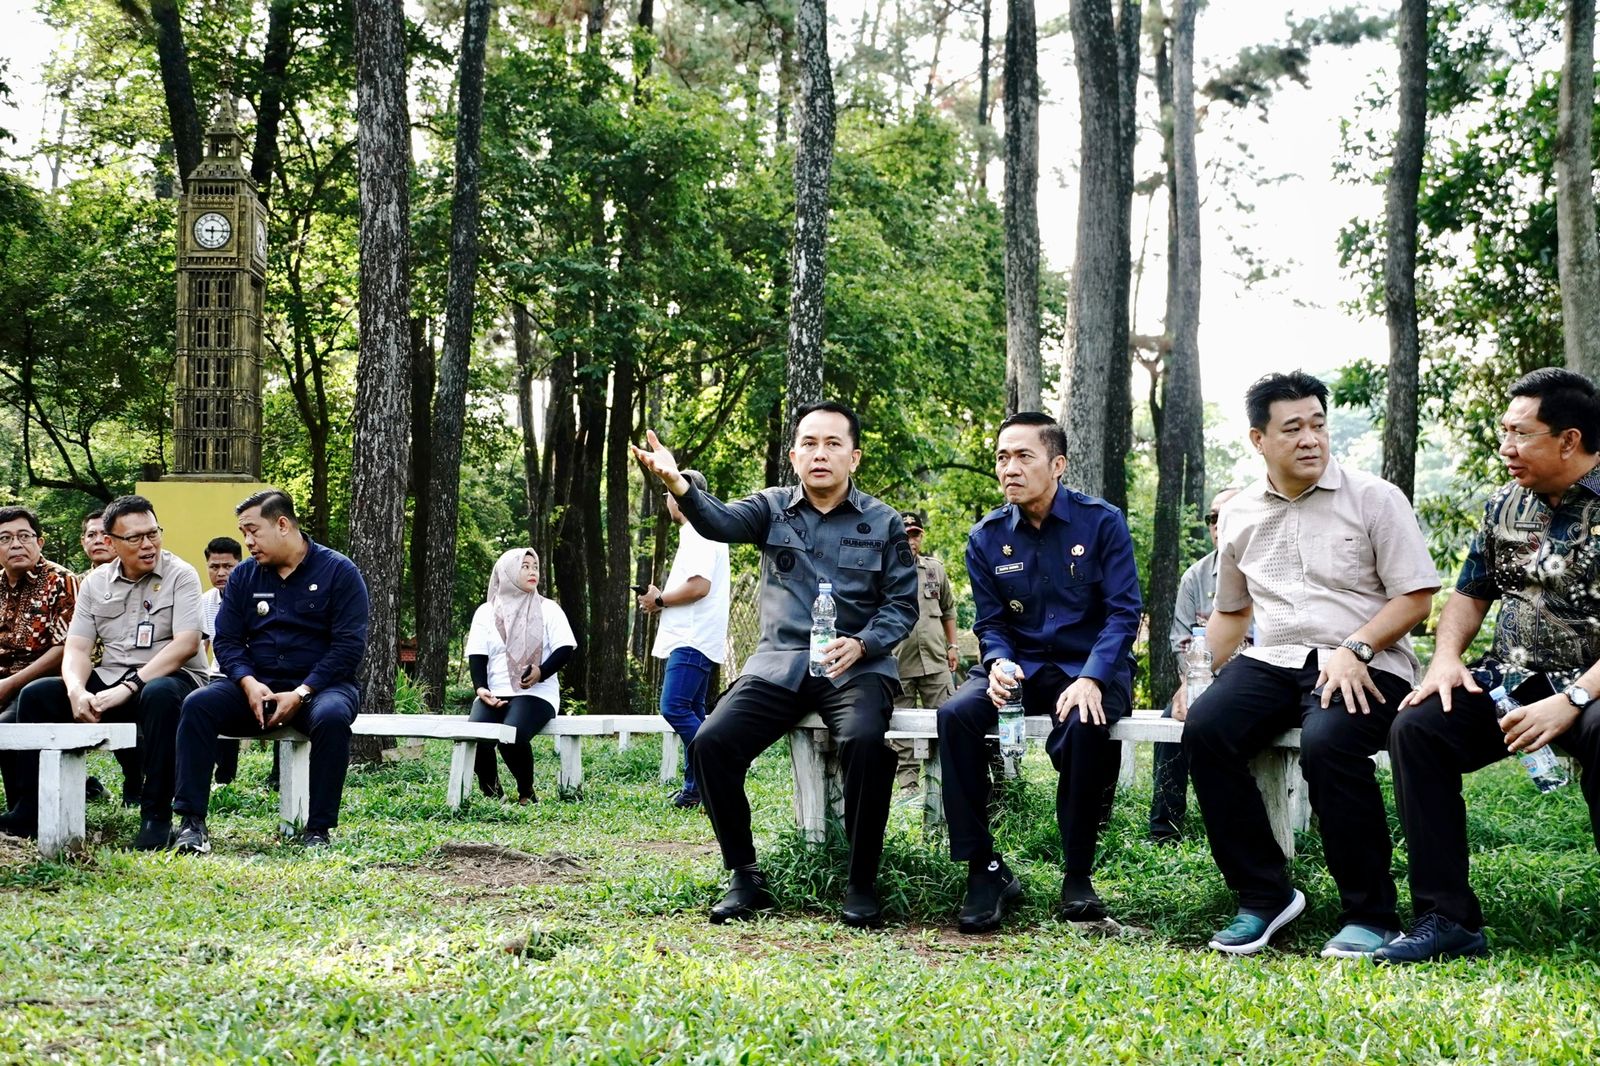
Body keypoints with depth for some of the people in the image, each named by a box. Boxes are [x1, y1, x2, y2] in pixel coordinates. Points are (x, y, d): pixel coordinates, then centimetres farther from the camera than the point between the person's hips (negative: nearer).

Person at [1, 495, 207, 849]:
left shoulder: (180, 575, -5)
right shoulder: (96, 583, 9)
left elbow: (187, 644, -17)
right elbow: (77, 649, 4)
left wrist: (129, 687, -24)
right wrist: (77, 690, -20)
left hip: (169, 678, -5)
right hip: (108, 682, 5)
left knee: (159, 696, -39)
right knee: (36, 695, -12)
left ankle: (156, 815, -32)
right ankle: (32, 809, -6)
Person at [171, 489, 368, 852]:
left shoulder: (338, 572, -2)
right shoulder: (244, 576, 11)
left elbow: (349, 645, -9)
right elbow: (226, 640, 7)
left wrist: (300, 694, -19)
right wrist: (249, 683, -14)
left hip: (318, 685, -4)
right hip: (255, 686, 4)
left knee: (332, 717, -38)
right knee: (197, 705, -24)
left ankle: (318, 830, -28)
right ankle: (192, 822, -23)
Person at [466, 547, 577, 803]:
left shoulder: (548, 609, 9)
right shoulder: (486, 611, 13)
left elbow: (565, 649, 0)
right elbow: (477, 655, 7)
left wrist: (542, 672, -18)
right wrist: (480, 688, -11)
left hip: (536, 693, -2)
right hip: (494, 695, 2)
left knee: (512, 736, -33)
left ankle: (526, 793, -6)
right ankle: (490, 791, -1)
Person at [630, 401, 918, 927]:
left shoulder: (884, 523, 7)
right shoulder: (773, 508, 8)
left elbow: (901, 605, 5)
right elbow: (720, 522, -13)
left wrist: (861, 645, -16)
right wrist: (679, 484, -36)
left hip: (856, 666, -2)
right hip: (778, 663, 2)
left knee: (864, 741, -33)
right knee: (711, 743, -20)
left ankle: (861, 885, -17)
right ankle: (744, 877, -3)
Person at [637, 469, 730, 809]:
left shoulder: (698, 535, -12)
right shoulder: (702, 533, 21)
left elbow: (699, 586, -23)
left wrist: (660, 599, -11)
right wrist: (662, 601, 14)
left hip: (693, 640, -11)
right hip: (691, 637, 11)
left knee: (674, 707, -16)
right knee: (691, 713, 10)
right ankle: (696, 787, 11)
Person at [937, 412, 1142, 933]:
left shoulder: (1102, 522, -4)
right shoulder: (987, 537, 5)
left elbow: (1123, 613, -9)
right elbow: (990, 623, 7)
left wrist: (1090, 679, -25)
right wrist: (998, 665, -17)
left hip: (1091, 666, -3)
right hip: (1019, 666, 3)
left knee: (1086, 726, -37)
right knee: (955, 715, -27)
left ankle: (1078, 877, -19)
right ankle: (984, 870, -19)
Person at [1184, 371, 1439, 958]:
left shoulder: (1374, 499, 0)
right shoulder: (1238, 515, 14)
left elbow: (1415, 597, -3)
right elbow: (1230, 612, 27)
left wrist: (1353, 651, -17)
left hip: (1365, 666, -4)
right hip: (1273, 661, 5)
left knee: (1327, 744, -35)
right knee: (1204, 729, -24)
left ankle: (1371, 913, -18)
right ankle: (1264, 894, -12)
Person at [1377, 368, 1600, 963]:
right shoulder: (1506, 505, 11)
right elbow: (1471, 593, 20)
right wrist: (1447, 658, 0)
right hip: (1512, 684, 6)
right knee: (1417, 726, -18)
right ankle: (1446, 919, -15)